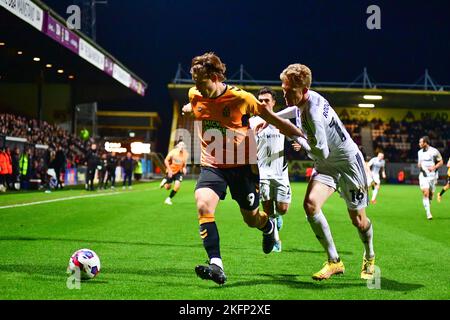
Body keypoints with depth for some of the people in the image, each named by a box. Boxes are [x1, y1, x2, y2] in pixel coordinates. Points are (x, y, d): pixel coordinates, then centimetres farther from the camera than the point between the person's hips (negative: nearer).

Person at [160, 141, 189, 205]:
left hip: (179, 172, 2)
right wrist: (169, 170, -17)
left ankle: (168, 199, -2)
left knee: (177, 185, -20)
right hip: (170, 171, -2)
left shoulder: (186, 154, -8)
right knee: (168, 188, 6)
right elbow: (166, 161, -9)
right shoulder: (173, 152, -17)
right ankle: (164, 181, 44)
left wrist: (184, 168, -8)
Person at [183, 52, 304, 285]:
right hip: (211, 165, 3)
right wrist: (190, 107, 9)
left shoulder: (241, 98, -17)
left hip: (242, 165, -2)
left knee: (252, 219, 12)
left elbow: (273, 119, -5)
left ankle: (269, 227, 52)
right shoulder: (195, 95, -5)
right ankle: (216, 265, -26)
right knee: (203, 205, -26)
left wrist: (303, 137, -1)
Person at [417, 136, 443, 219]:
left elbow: (441, 162, -1)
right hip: (423, 175, 1)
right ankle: (428, 213, -14)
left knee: (431, 194, 9)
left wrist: (434, 167, -16)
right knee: (426, 194, -13)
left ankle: (428, 206, 39)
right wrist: (419, 165, 0)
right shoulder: (420, 152, 8)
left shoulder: (434, 151, -7)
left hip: (433, 176, -1)